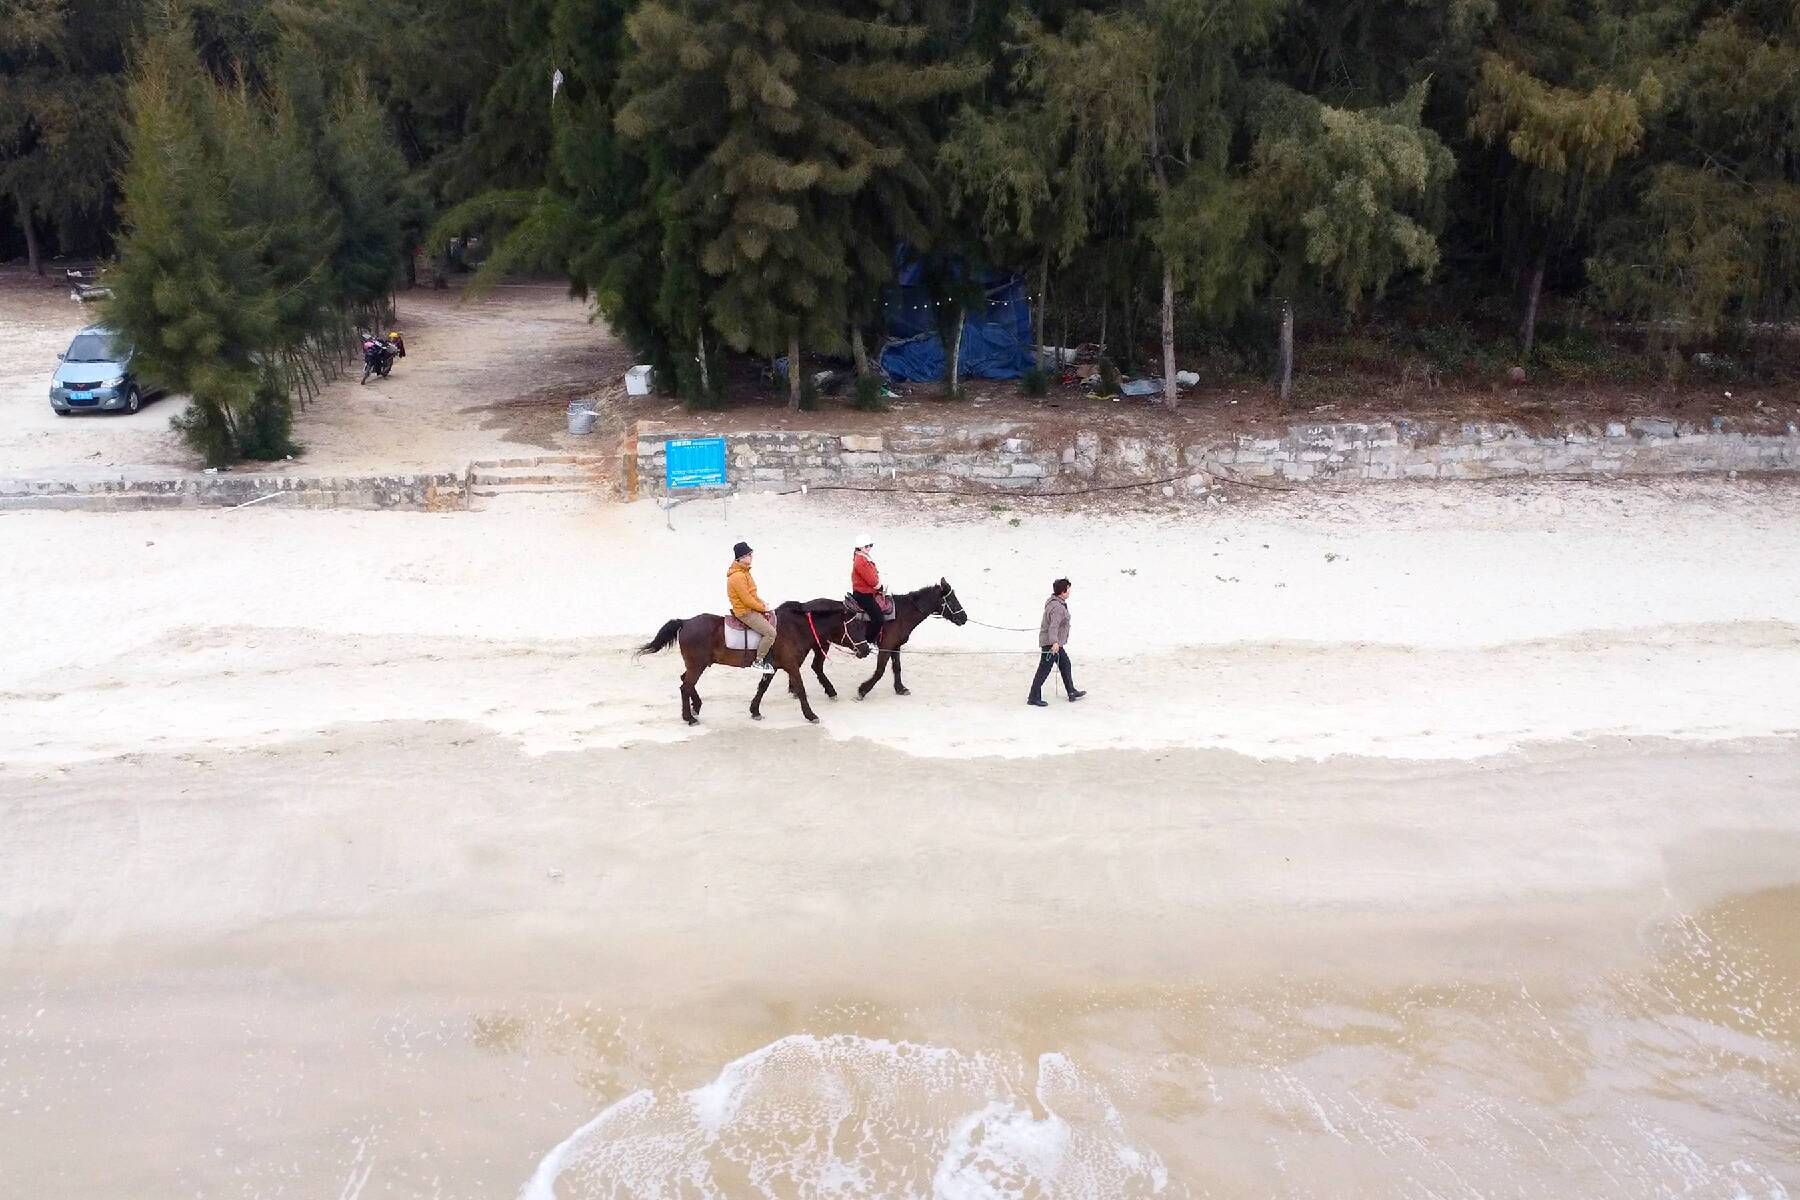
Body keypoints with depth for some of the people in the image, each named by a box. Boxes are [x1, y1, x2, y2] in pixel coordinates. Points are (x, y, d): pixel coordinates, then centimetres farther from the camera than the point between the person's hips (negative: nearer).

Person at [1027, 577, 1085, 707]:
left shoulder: (1052, 601, 9)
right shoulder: (1058, 608, -24)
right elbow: (1053, 626, -35)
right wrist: (1054, 642, -45)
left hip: (1055, 643, 11)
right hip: (1051, 643, -11)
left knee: (1065, 665, 20)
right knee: (1044, 670, -5)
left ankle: (1072, 692, 32)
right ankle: (1034, 698, 1)